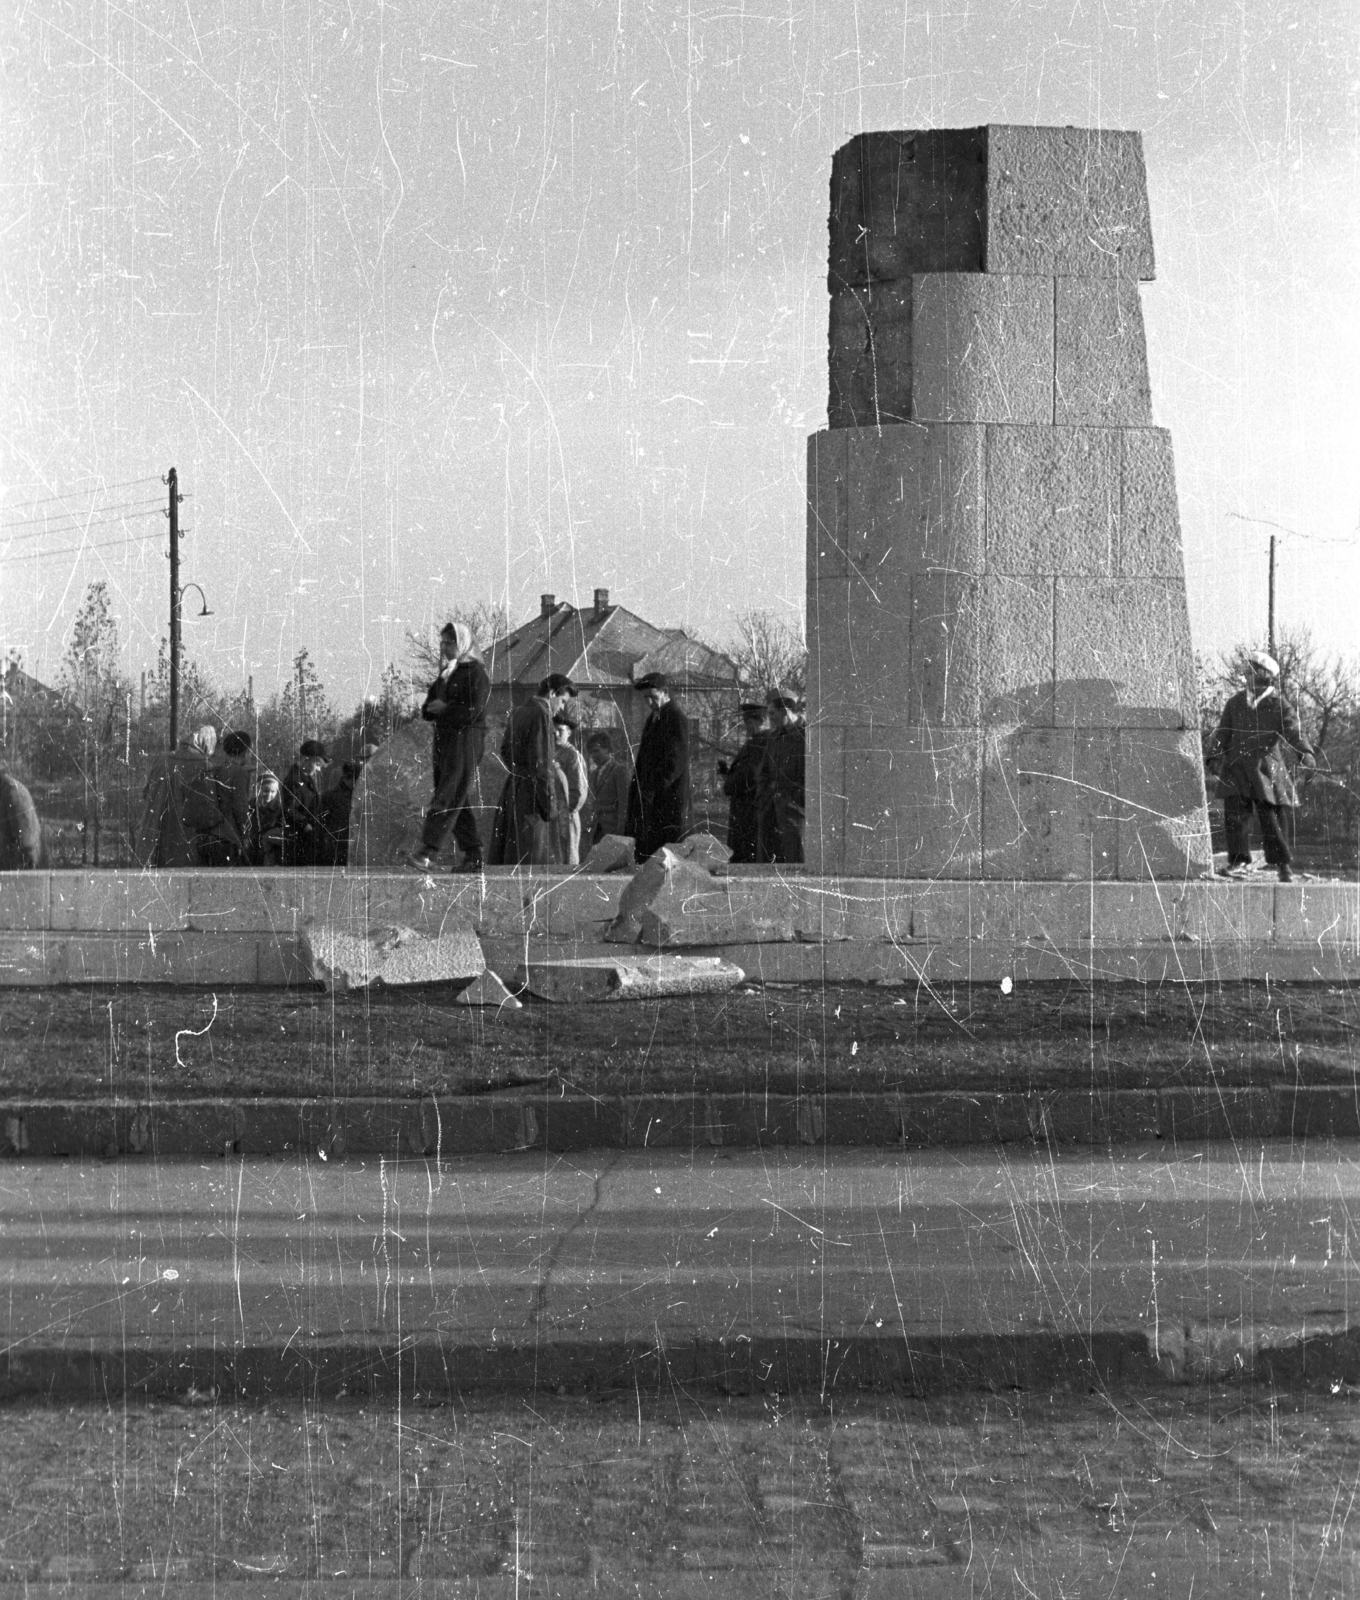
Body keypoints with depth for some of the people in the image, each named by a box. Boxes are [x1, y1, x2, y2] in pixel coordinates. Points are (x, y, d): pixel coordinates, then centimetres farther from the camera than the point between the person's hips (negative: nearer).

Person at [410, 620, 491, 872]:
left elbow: (472, 712, -15)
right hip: (444, 739, 8)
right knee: (458, 801, 7)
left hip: (467, 740, -8)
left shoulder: (476, 673, -7)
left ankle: (428, 847, -23)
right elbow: (427, 709, 21)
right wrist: (432, 708, -2)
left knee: (449, 795, -14)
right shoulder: (446, 673, 18)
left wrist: (444, 709, -5)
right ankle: (473, 856, 9)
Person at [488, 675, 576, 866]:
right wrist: (550, 805, -15)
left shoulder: (516, 713, 13)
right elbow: (541, 764, -18)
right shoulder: (541, 715, -14)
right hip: (531, 797, -9)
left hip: (511, 790, 9)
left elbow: (505, 751, 20)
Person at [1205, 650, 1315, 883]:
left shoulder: (1279, 706, 0)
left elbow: (1293, 730, -13)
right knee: (1235, 813, -10)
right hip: (1236, 768, 3)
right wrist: (1213, 756, -1)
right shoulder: (1235, 703, 11)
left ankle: (1282, 864, 14)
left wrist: (1305, 752, -30)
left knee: (1272, 816, 0)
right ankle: (1239, 860, -4)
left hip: (1266, 769, -3)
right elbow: (1222, 732, 13)